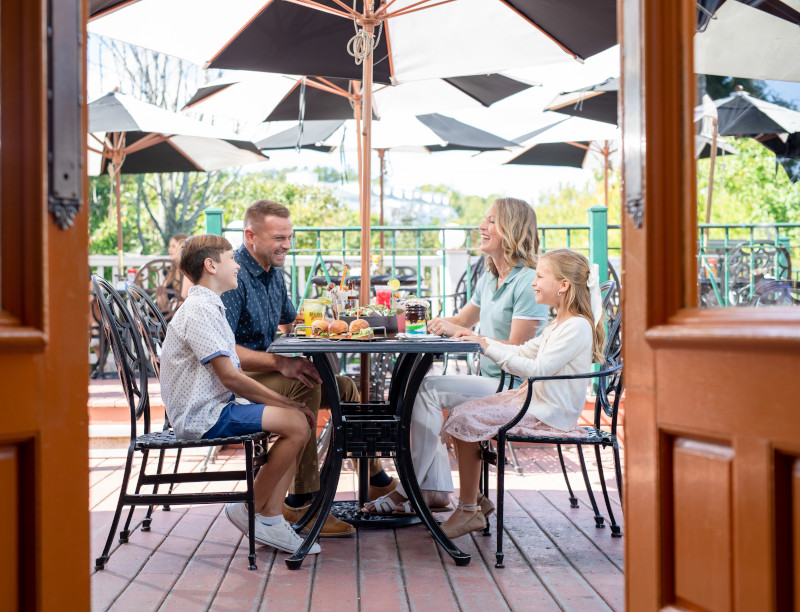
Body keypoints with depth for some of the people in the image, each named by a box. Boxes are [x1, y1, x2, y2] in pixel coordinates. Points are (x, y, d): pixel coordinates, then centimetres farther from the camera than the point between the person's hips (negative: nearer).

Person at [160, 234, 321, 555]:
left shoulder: (209, 307, 19)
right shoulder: (199, 310, -15)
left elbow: (231, 377, 16)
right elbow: (229, 377, -20)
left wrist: (280, 401, 5)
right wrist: (284, 402, -12)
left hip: (217, 404, 10)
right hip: (202, 415, -10)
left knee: (301, 421, 2)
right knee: (295, 423, -20)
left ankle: (271, 517, -1)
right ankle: (250, 510, -4)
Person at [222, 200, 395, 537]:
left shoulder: (273, 274, 11)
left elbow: (290, 323, 26)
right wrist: (280, 363, -32)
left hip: (265, 370, 9)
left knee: (344, 387, 5)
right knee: (304, 386, -32)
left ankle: (376, 480, 19)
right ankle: (300, 503, -28)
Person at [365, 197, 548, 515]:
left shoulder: (527, 282, -15)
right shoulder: (488, 279, 14)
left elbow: (517, 350, -19)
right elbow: (462, 320, 22)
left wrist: (460, 332, -17)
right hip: (490, 381, 9)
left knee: (429, 390, -20)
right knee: (418, 387, -6)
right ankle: (435, 490, -7)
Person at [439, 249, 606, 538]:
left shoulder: (577, 327, -19)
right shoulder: (559, 325, 14)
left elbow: (538, 369, -25)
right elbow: (524, 352, 19)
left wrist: (490, 349, -20)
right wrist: (484, 341, 8)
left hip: (546, 414, -11)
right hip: (532, 398, 11)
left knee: (466, 421, -18)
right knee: (460, 413, 5)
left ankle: (469, 511, -9)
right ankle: (472, 498, 8)